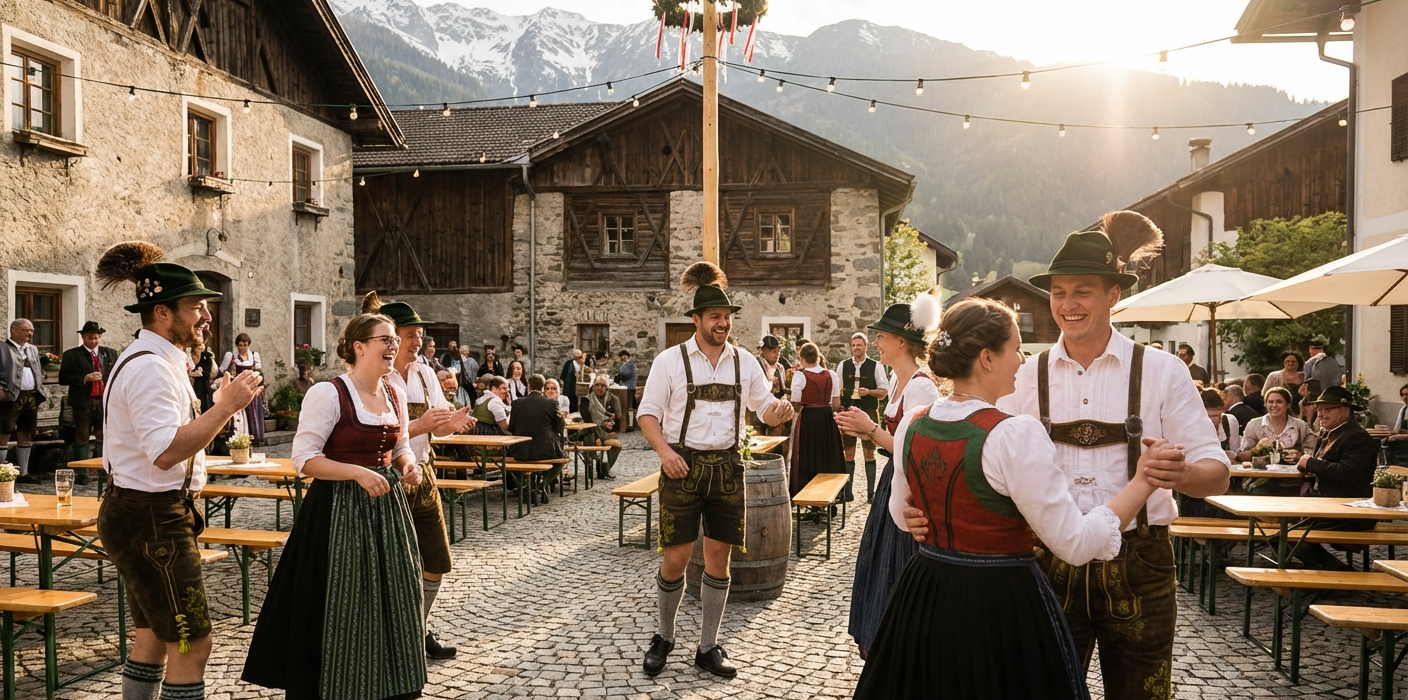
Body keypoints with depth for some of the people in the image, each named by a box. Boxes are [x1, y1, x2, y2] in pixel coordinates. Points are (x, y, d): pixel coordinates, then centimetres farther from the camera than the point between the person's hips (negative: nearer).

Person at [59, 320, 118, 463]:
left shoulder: (110, 353, 11)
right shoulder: (72, 355, 1)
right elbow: (63, 378, -4)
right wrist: (85, 378, -16)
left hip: (106, 402, 3)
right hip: (83, 402, -3)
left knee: (104, 439, 6)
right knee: (81, 439, 3)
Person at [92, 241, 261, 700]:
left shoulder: (157, 361, 14)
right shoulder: (149, 367, -20)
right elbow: (166, 451, -29)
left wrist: (220, 406, 10)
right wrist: (226, 406, -25)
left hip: (147, 516, 11)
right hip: (149, 519, -11)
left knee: (154, 637, 20)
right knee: (192, 643, -5)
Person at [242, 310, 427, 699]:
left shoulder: (395, 395, 7)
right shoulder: (328, 393, -14)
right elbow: (304, 458, -16)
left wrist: (408, 467, -5)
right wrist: (358, 472, -25)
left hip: (386, 508, 7)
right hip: (339, 511, -7)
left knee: (389, 605, 13)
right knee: (341, 610, 2)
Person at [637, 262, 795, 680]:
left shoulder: (744, 362, 6)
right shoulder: (670, 361, -4)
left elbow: (765, 410, 11)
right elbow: (648, 414, -3)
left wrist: (780, 411, -13)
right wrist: (664, 451, -18)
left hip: (726, 466, 3)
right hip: (683, 465, -3)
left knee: (719, 558, 8)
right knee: (675, 559, -1)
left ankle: (708, 647, 23)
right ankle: (664, 637, 25)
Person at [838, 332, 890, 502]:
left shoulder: (875, 366, -1)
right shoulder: (843, 366, 5)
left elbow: (884, 391, 0)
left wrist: (869, 391, -16)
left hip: (868, 413, -2)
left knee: (869, 452, 3)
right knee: (849, 452, 7)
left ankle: (871, 491, 11)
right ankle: (847, 490, 14)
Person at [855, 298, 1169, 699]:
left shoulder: (911, 425, -3)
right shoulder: (1015, 435, -22)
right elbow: (1076, 544, -19)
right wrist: (1142, 483, -9)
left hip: (924, 594, 6)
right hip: (1001, 606, -6)